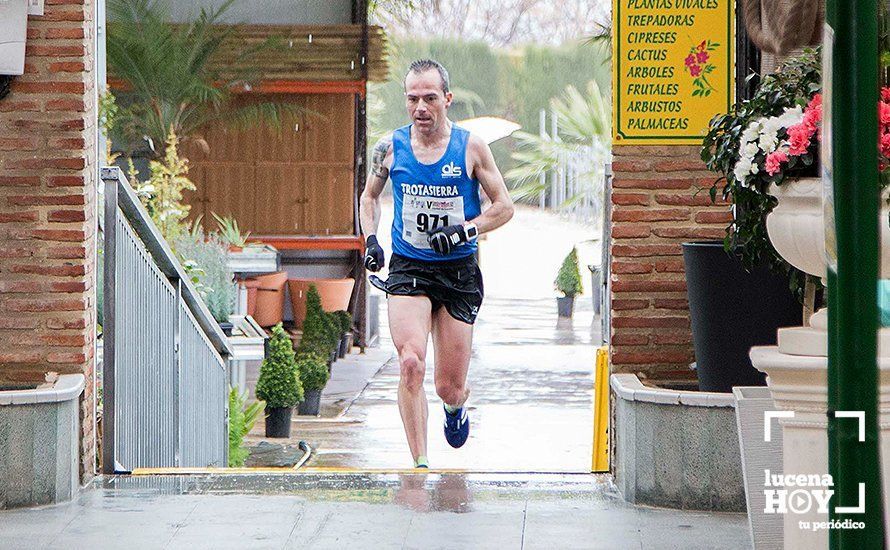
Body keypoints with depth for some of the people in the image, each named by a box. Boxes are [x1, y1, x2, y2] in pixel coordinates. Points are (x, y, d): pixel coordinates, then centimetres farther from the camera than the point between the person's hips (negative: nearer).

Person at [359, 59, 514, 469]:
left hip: (459, 273, 0)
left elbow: (504, 206, 1)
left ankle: (455, 406, 43)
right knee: (411, 363, -24)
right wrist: (370, 240, 1)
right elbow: (369, 196, 18)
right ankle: (420, 463, -18)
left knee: (450, 387, 4)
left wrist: (465, 229, -16)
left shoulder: (470, 147, -4)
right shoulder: (390, 147, 0)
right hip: (408, 269, 0)